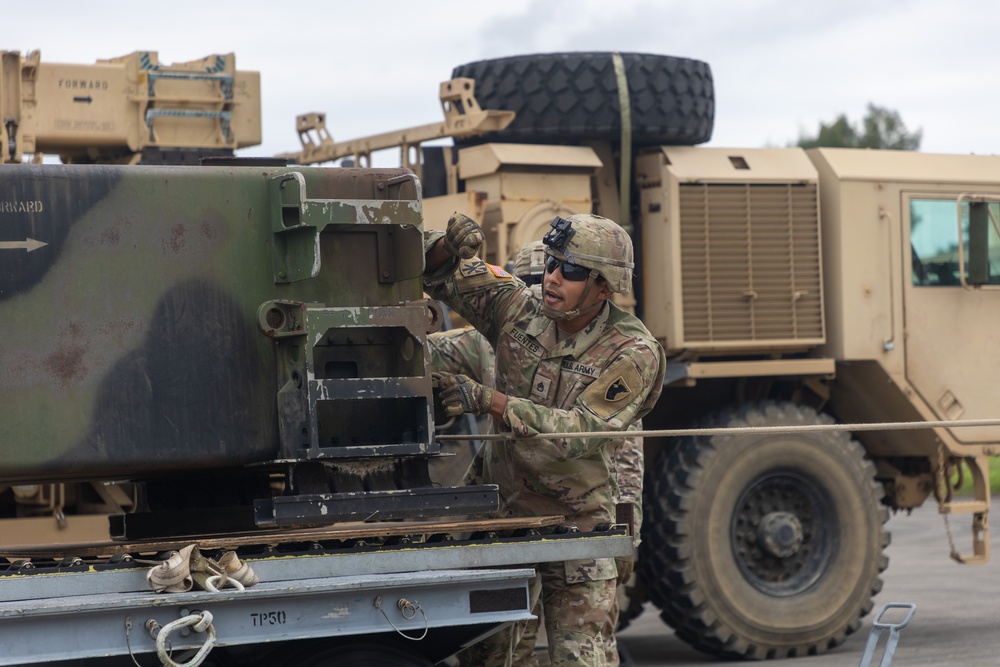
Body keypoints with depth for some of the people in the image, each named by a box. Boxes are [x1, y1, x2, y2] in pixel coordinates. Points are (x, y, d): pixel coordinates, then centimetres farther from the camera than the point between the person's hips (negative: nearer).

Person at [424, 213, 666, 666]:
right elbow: (435, 274, 3)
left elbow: (580, 433, -26)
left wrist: (488, 400, -32)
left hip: (576, 521, -4)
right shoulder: (519, 310, -3)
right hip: (501, 507, 4)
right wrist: (450, 246, -22)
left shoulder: (633, 354, -15)